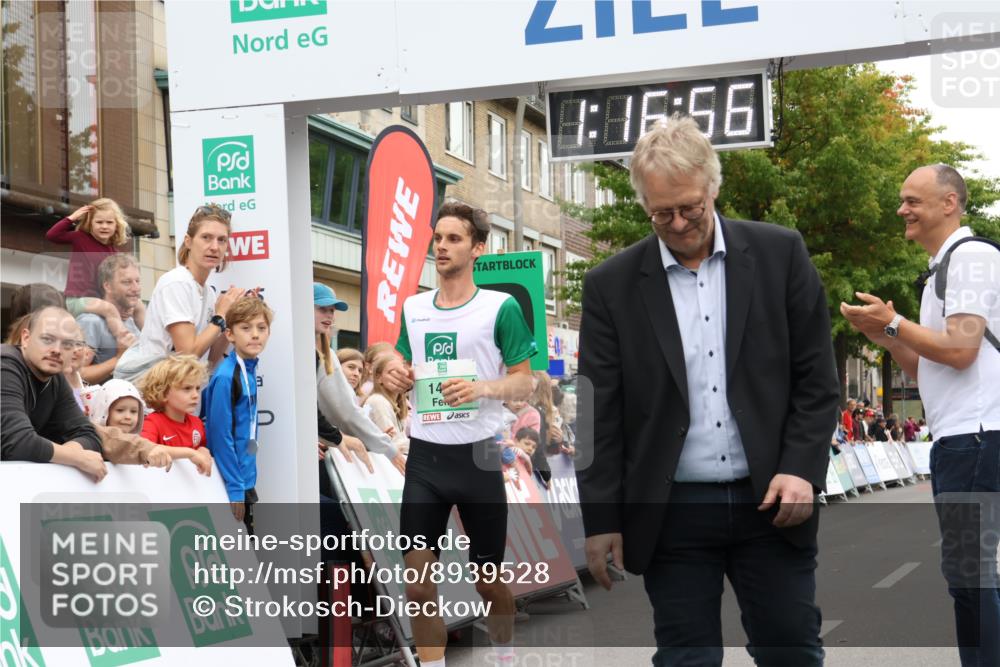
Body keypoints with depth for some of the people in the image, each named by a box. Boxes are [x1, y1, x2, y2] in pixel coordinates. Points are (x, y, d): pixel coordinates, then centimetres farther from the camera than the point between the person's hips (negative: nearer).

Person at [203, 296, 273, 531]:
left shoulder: (250, 370, 6)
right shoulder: (225, 378, -19)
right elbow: (221, 436, -19)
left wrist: (245, 485, 14)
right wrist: (234, 490, -18)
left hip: (246, 479, 8)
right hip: (230, 484, -8)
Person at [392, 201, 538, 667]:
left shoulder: (501, 308, -6)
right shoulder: (413, 308, 9)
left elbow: (524, 382, -5)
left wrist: (484, 388, -24)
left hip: (477, 454, -3)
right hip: (425, 455, 3)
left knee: (488, 577, 10)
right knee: (418, 581, -3)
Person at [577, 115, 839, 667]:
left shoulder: (779, 254, 2)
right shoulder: (612, 285, 1)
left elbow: (816, 376, 3)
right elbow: (600, 413, 2)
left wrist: (803, 469, -9)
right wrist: (601, 518, -2)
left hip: (771, 501, 0)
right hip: (671, 512, 0)